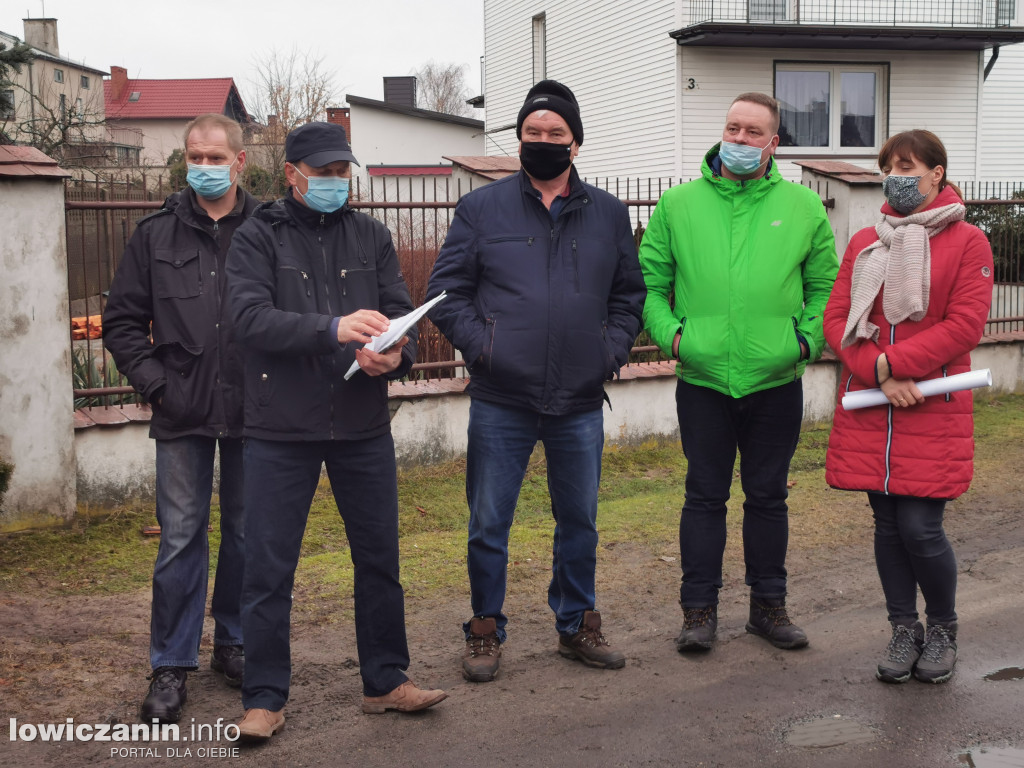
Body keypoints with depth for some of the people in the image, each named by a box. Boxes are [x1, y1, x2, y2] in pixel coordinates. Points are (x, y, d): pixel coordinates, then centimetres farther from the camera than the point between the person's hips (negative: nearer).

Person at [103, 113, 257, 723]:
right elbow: (122, 321, 9)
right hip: (183, 417, 0)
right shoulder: (157, 235, 6)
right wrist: (155, 381, -3)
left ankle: (234, 644, 29)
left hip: (252, 413, 0)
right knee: (181, 538, 3)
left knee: (248, 533, 11)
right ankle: (173, 665, 15)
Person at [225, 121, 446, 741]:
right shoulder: (258, 238, 0)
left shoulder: (371, 236, 11)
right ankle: (265, 698, 15)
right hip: (281, 432, -3)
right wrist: (334, 328, -28)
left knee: (379, 558, 11)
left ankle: (386, 680, 26)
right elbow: (252, 318, -15)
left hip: (363, 429, 3)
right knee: (268, 568, 2)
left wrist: (397, 354, -19)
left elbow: (402, 312, 4)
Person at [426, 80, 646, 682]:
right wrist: (481, 344, -11)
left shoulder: (608, 215, 9)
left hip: (581, 403, 2)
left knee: (580, 522, 14)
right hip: (500, 403, -2)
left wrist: (613, 348, 1)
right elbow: (446, 290, 2)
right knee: (489, 525, 4)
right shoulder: (482, 208, 2)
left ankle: (578, 625, 30)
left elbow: (630, 293, 16)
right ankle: (486, 631, 20)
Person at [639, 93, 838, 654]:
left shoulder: (802, 206, 5)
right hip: (702, 381, -1)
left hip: (776, 382, 1)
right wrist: (669, 332, -7)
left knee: (768, 496, 12)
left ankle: (768, 606, 25)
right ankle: (699, 609, 17)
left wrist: (807, 339, -2)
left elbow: (825, 285, 11)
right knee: (705, 496, 6)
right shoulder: (678, 204, 4)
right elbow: (647, 282, 7)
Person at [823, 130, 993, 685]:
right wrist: (879, 377, -12)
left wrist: (890, 363, -16)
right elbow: (837, 319, 3)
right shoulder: (865, 243, 11)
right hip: (869, 410, 4)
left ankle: (943, 629, 20)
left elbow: (964, 325, -11)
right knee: (887, 524, 8)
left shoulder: (967, 242, -1)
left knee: (920, 528, -5)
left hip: (932, 413, -4)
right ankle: (904, 631, 24)